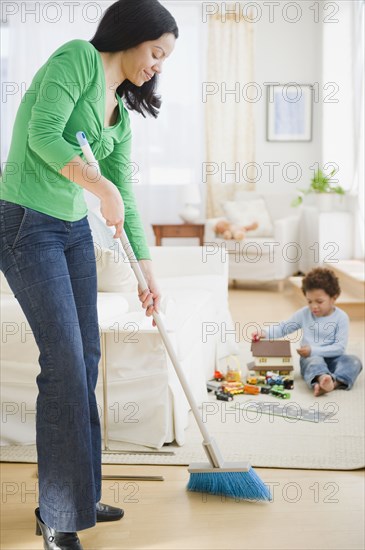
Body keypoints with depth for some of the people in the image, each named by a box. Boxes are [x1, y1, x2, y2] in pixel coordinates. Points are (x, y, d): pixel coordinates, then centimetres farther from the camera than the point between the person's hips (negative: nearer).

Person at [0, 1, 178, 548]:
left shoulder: (120, 113, 14)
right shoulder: (78, 57, -7)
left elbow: (126, 198, 15)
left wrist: (148, 270, 14)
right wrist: (103, 187, -24)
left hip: (74, 230, 8)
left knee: (86, 359, 8)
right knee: (65, 360, -10)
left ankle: (81, 496, 22)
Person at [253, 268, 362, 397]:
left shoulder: (341, 317, -4)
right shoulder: (304, 314, 4)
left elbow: (339, 347, -11)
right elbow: (284, 327, 10)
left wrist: (313, 351, -18)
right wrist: (265, 333, -7)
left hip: (332, 358, 1)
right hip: (310, 358, -1)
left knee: (354, 361, -26)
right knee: (315, 361, -36)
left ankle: (335, 382, -52)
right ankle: (323, 379, -69)